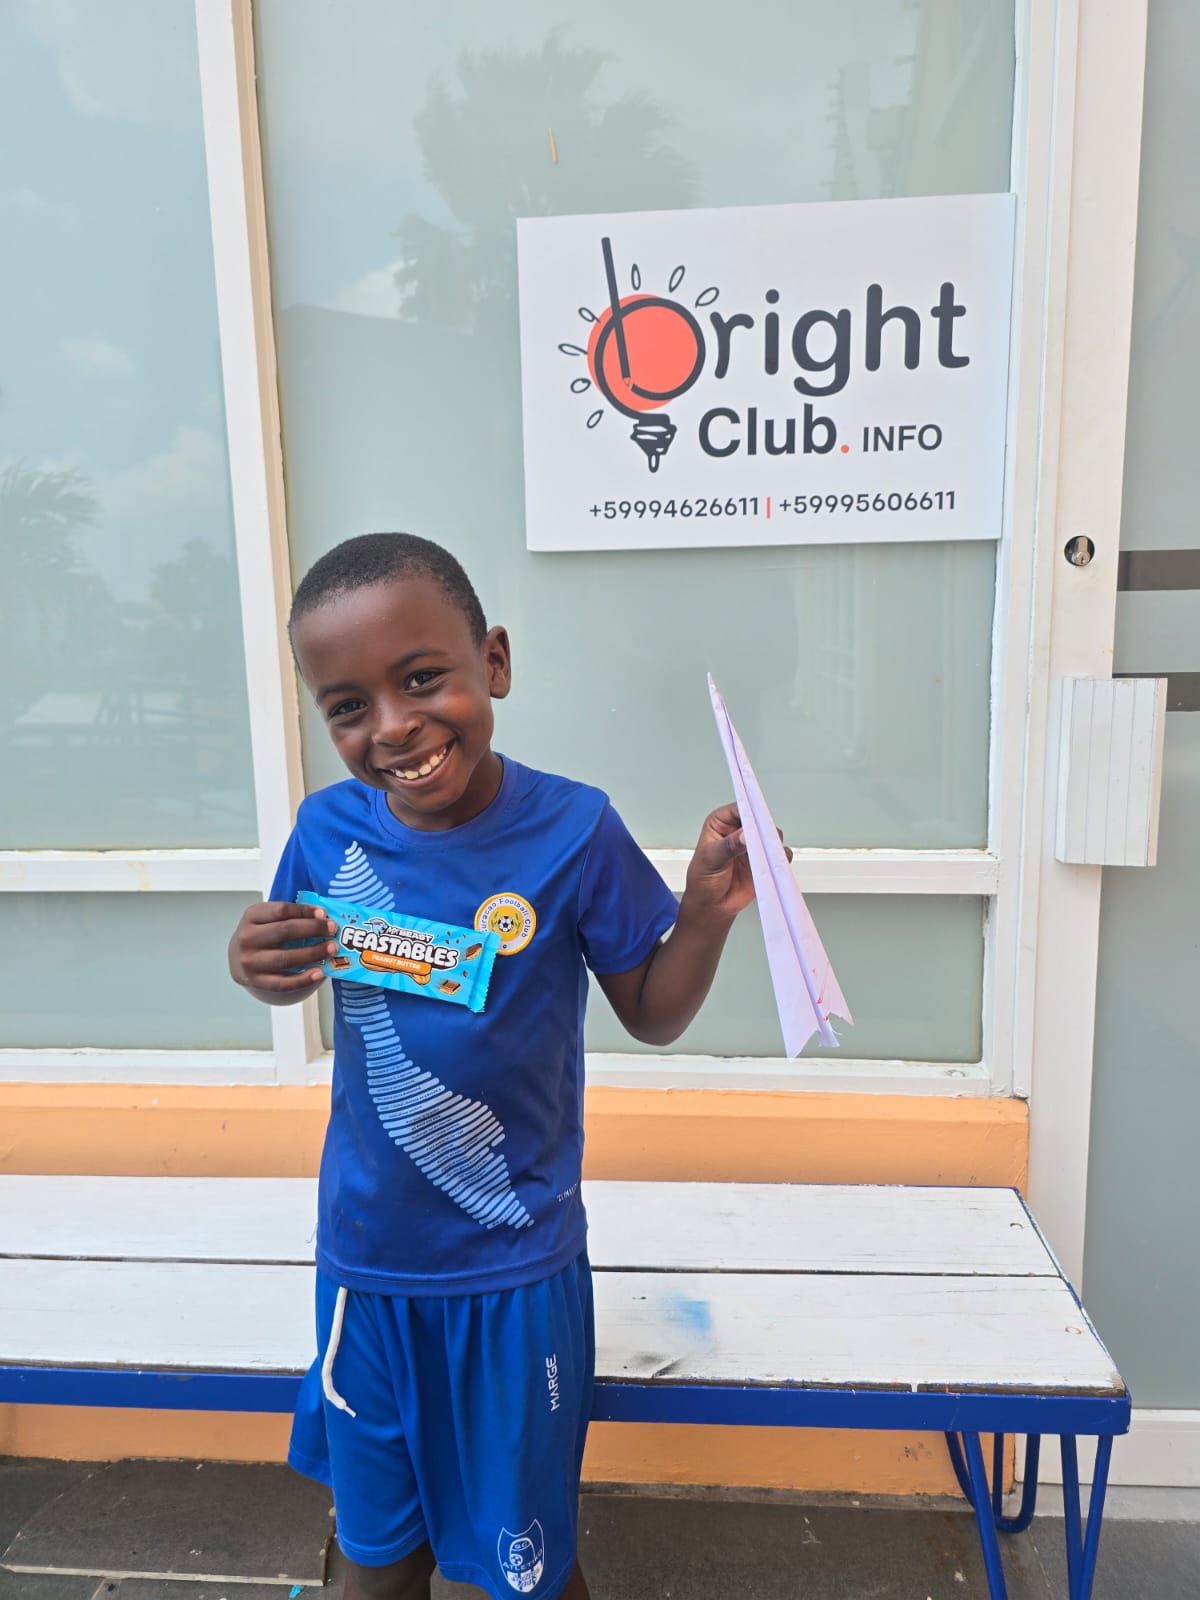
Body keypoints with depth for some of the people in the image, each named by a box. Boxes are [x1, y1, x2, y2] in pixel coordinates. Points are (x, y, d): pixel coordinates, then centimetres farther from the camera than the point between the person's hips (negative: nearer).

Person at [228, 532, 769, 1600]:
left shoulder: (572, 831, -18)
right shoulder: (329, 830, -11)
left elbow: (652, 1017, -7)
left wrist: (707, 910, -24)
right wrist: (261, 973, -15)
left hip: (513, 1271, -2)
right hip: (363, 1262, 3)